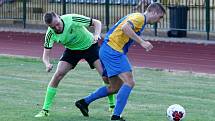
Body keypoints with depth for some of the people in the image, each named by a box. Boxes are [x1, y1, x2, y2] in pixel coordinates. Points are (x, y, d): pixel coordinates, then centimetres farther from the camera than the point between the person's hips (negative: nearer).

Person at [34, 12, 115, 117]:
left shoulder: (72, 19, -31)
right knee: (58, 75, -15)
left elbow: (97, 23, -19)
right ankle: (45, 110, -6)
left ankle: (112, 106, 6)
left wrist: (96, 35, -38)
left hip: (90, 46, -2)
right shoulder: (50, 34, -22)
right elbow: (46, 54, -16)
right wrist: (47, 64, -39)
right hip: (72, 50, 2)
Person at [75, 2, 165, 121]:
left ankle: (84, 102, 23)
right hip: (113, 50, -10)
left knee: (115, 87, 16)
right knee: (129, 82, -14)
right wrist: (142, 42, -27)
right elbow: (125, 28, -27)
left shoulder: (137, 17, 21)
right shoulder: (140, 17, -10)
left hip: (106, 51, 10)